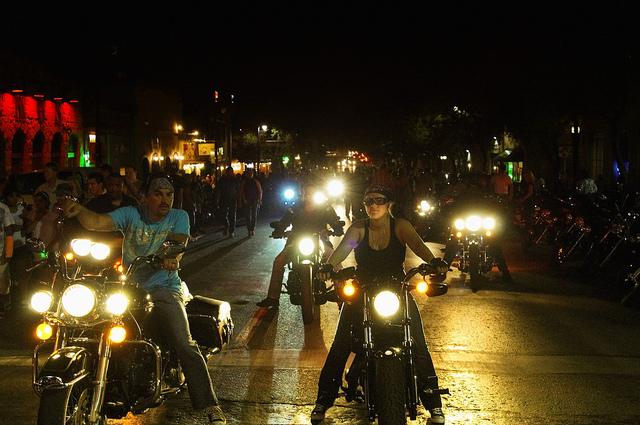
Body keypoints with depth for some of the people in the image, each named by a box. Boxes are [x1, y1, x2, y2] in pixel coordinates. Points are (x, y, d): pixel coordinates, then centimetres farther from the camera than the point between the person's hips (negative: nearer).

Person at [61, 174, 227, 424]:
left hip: (164, 288, -1)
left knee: (184, 344, -19)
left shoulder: (178, 217, 6)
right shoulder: (131, 214, 4)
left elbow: (179, 242, -13)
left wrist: (171, 256, -38)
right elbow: (98, 222, -11)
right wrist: (79, 211, -33)